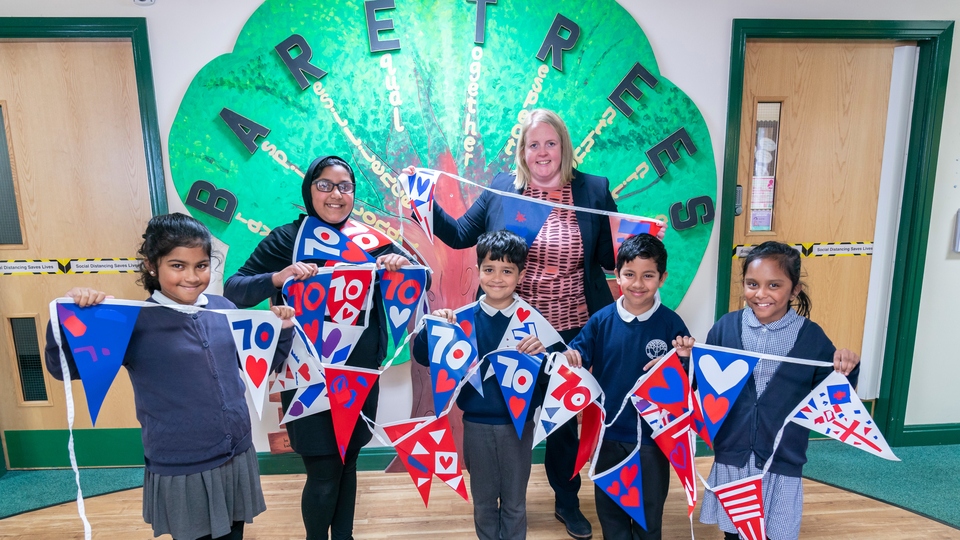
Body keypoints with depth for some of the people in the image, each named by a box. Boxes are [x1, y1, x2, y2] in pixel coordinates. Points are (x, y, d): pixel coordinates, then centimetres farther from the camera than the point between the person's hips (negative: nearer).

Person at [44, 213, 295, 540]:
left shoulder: (224, 309, 1)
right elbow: (63, 368, -9)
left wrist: (283, 329, -3)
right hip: (181, 473, -4)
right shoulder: (136, 322, -11)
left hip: (238, 460, 4)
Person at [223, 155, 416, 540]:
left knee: (347, 465, 17)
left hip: (361, 375, 3)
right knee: (323, 475, 4)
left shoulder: (370, 240, 2)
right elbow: (233, 290, -9)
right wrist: (279, 277, -28)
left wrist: (402, 263, -18)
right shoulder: (285, 239, -6)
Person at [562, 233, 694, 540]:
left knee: (650, 505, 21)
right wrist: (568, 358, -29)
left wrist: (686, 359, -30)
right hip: (608, 431, 1)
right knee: (608, 503, 22)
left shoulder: (670, 322, -12)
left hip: (653, 433, -1)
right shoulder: (601, 320, -10)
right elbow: (579, 357, -7)